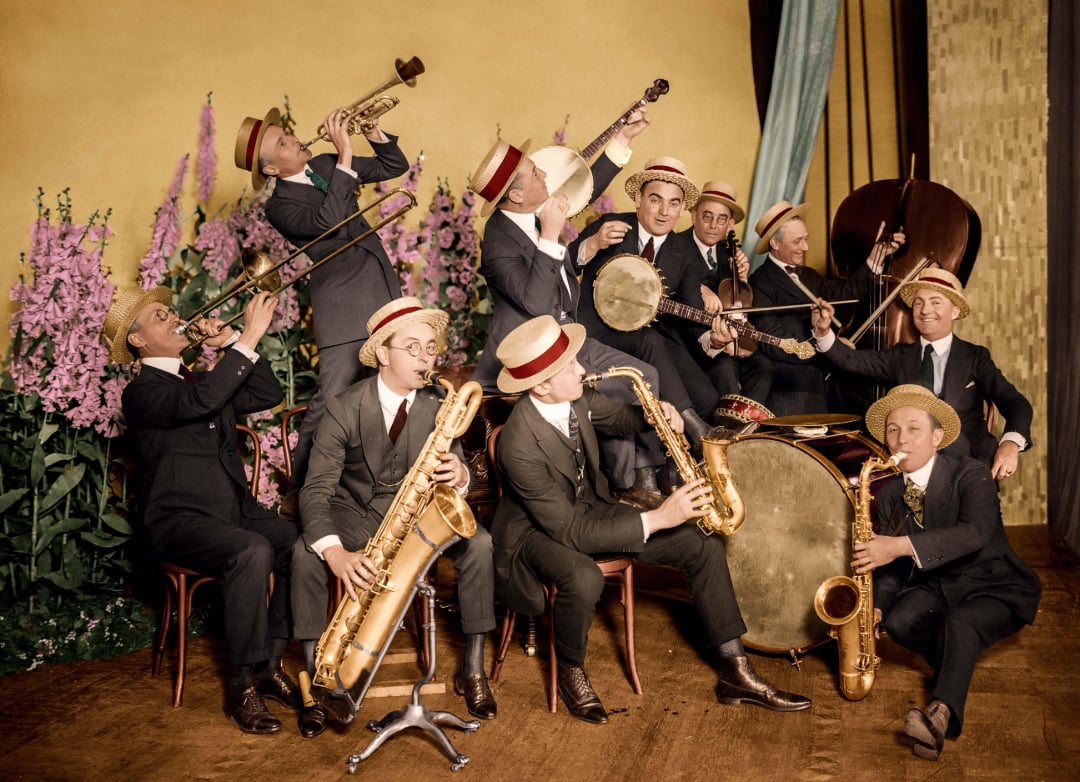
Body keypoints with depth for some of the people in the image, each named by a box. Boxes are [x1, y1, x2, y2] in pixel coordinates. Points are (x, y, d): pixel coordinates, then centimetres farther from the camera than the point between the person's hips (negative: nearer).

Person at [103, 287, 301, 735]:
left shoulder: (203, 379, 19)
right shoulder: (141, 393, -5)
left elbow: (268, 395, 11)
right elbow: (200, 401, -25)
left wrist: (231, 345, 3)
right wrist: (248, 338, -25)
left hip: (236, 509, 7)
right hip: (180, 520, -7)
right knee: (252, 551, -34)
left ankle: (269, 664, -9)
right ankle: (242, 686, -24)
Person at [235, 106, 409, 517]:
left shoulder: (324, 166, 10)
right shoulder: (280, 206, -9)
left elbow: (395, 166, 15)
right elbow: (327, 220, -28)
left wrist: (375, 135, -5)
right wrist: (345, 158, -28)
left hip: (384, 294, 7)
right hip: (343, 306, -7)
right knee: (331, 398, -12)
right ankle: (296, 494, 1)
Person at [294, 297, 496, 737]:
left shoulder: (439, 407, -7)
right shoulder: (344, 409, -16)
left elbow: (456, 477, -5)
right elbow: (315, 491, -22)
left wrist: (459, 477, -34)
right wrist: (337, 554, -41)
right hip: (355, 514, -1)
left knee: (479, 543, -25)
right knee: (305, 553, -31)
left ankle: (473, 670, -12)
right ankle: (315, 679, -19)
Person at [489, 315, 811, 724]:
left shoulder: (575, 396, -13)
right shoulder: (519, 446, -33)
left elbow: (621, 417, 10)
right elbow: (570, 530, -33)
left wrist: (655, 415, -15)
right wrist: (657, 518, -33)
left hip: (588, 508, 7)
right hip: (537, 529, -7)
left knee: (705, 546, -4)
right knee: (584, 579, -41)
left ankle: (736, 672, 4)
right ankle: (571, 671, -8)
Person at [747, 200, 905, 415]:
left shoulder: (808, 276, 17)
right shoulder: (761, 284, -10)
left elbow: (847, 291, 6)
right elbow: (773, 344, -17)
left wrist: (876, 258, 0)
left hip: (822, 388, 7)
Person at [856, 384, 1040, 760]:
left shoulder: (971, 474, -15)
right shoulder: (888, 493, 1)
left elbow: (974, 533, -34)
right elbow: (892, 563, 2)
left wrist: (901, 546, -42)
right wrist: (877, 605, -19)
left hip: (994, 587, -5)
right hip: (936, 587, 5)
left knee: (959, 622, -37)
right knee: (898, 620, -26)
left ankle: (942, 712, -51)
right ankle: (958, 663, -4)